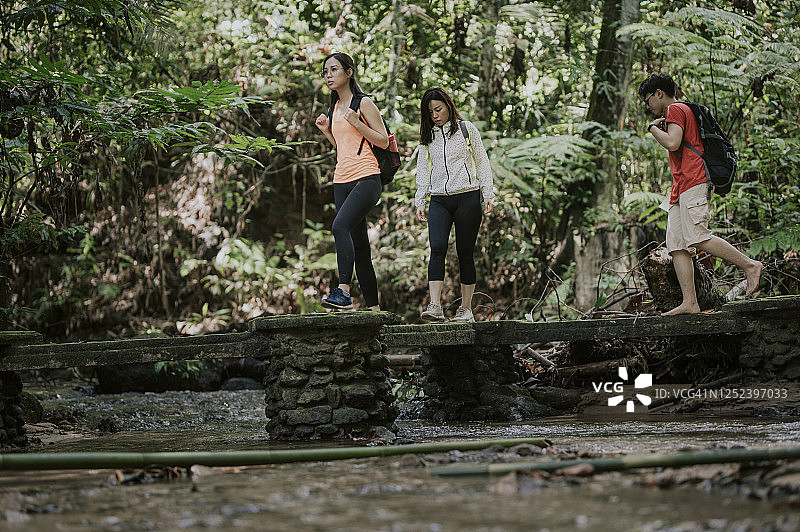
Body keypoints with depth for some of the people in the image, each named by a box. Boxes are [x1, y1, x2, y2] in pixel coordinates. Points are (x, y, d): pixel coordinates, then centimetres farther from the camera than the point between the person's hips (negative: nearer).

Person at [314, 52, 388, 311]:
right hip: (342, 180, 8)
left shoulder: (364, 103, -2)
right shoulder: (335, 107, 19)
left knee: (340, 226, -29)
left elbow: (383, 141, -6)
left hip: (366, 178, -8)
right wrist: (326, 130, 11)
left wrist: (356, 123, -15)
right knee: (358, 244, 4)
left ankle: (343, 290, -37)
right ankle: (374, 307, 5)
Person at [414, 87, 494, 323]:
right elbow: (423, 170, 18)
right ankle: (435, 306, -24)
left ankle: (466, 309, 7)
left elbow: (482, 162, 7)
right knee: (437, 248, -16)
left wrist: (488, 194, 1)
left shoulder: (466, 128, 4)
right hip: (439, 200, 2)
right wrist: (419, 201, 11)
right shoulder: (427, 136, 14)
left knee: (465, 253, -1)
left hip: (467, 197, -2)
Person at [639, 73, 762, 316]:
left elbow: (672, 143, -16)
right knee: (676, 245, -2)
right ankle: (689, 303, -11)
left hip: (693, 181, -10)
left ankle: (750, 265, -14)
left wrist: (653, 128, -1)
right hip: (681, 188, 10)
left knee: (696, 237, -20)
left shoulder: (675, 109, -1)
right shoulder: (686, 111, 31)